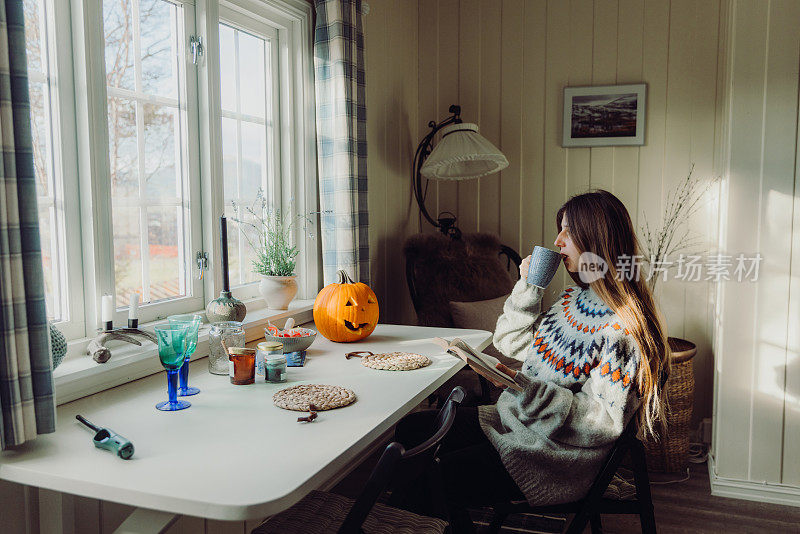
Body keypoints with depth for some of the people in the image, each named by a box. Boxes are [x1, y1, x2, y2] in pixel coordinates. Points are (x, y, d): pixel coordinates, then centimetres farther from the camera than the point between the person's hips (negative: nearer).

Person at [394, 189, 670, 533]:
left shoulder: (624, 328, -19)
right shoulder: (573, 298, 8)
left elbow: (604, 421, -22)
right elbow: (510, 345, 14)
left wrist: (524, 388, -29)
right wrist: (528, 288, 1)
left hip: (555, 458, -9)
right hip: (513, 421, 9)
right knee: (409, 430, 5)